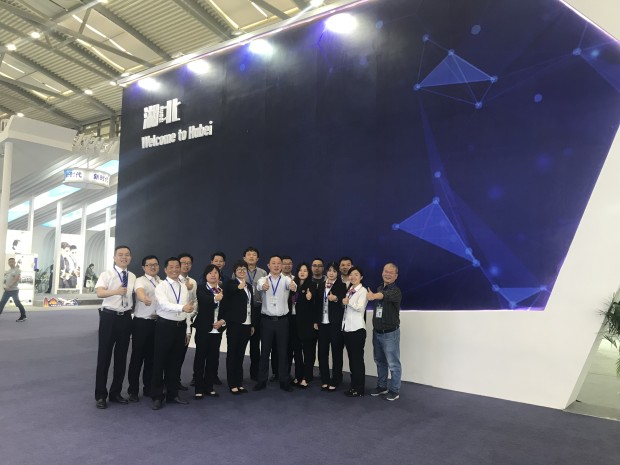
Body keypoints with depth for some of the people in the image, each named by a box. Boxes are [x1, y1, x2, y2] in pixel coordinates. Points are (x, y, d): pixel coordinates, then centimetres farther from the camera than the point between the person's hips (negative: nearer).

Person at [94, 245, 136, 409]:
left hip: (126, 317, 5)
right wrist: (116, 291, -40)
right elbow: (99, 293, -23)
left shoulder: (133, 277, 9)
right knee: (104, 355, 2)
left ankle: (116, 392, 26)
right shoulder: (107, 274, -7)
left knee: (122, 356, 12)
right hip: (109, 316, -5)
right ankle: (100, 395, 15)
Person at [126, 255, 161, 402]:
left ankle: (148, 388, 25)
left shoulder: (161, 282, 10)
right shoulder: (140, 280, -10)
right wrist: (144, 299, -56)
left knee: (151, 357, 13)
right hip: (141, 323, -6)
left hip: (156, 322, 6)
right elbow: (139, 291, -34)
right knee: (137, 357, 0)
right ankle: (133, 390, 13)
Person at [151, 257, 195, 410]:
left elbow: (189, 309, 11)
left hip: (181, 326, 5)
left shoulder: (184, 287, 8)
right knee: (160, 361, 2)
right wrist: (182, 307, -43)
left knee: (175, 361, 14)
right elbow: (164, 305, -27)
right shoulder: (161, 287, -9)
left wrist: (188, 330, 8)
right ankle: (157, 396, 15)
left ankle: (173, 394, 27)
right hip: (165, 326, -5)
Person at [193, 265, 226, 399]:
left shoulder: (223, 290, 8)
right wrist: (215, 299, -42)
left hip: (217, 329, 4)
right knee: (200, 358, 2)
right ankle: (199, 389, 11)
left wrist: (223, 321, -5)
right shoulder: (201, 288, -4)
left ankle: (209, 387, 21)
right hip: (203, 329, -4)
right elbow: (204, 300, -26)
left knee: (213, 358, 9)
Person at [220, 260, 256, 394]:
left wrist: (253, 324, 14)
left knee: (240, 354, 12)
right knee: (232, 354, 3)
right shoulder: (230, 283, -5)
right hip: (234, 324, -6)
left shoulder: (249, 286, 14)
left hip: (246, 325, 6)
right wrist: (239, 287, -51)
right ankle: (232, 384, 11)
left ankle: (239, 383, 20)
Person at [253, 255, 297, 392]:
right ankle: (262, 381, 19)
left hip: (282, 320, 0)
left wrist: (293, 286, -51)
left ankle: (284, 381, 18)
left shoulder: (286, 279, -1)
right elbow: (259, 286, -25)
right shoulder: (263, 279, 0)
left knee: (282, 352, 7)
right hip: (266, 320, 0)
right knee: (265, 351, 8)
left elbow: (291, 284, -25)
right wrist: (263, 286, -50)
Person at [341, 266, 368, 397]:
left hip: (357, 329, -7)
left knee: (358, 358, -3)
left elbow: (360, 307, -18)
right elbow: (345, 307, 13)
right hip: (347, 328, 7)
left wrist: (348, 302, -9)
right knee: (351, 358, 11)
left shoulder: (363, 291, -6)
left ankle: (360, 389, 5)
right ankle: (353, 386, 19)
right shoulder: (348, 291, 15)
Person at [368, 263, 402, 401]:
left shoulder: (395, 291, -16)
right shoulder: (379, 288, 9)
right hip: (377, 332, 7)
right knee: (380, 361, 17)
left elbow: (385, 295, -39)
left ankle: (395, 390, 13)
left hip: (390, 333, -7)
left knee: (393, 363, 2)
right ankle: (382, 386, 30)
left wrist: (374, 296, -58)